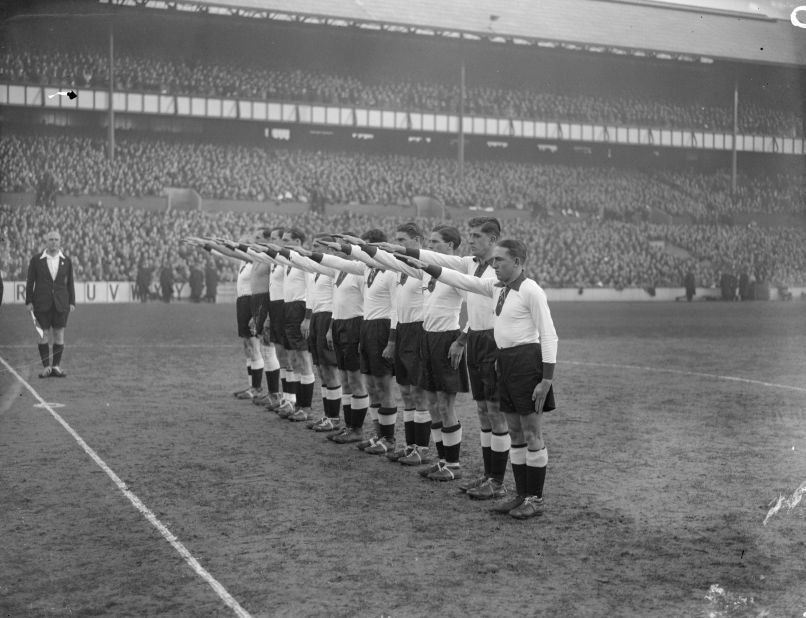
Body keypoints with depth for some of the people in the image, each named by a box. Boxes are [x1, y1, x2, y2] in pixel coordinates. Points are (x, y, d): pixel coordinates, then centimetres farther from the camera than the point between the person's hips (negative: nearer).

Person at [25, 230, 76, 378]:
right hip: (42, 303, -1)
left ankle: (56, 367, 8)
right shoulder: (36, 260, 1)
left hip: (61, 303, 1)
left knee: (59, 335, 1)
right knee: (44, 335, -2)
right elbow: (30, 282, 3)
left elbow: (70, 283, 8)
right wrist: (29, 302, -3)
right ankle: (46, 367, 4)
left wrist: (72, 303, 2)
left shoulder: (66, 261, 5)